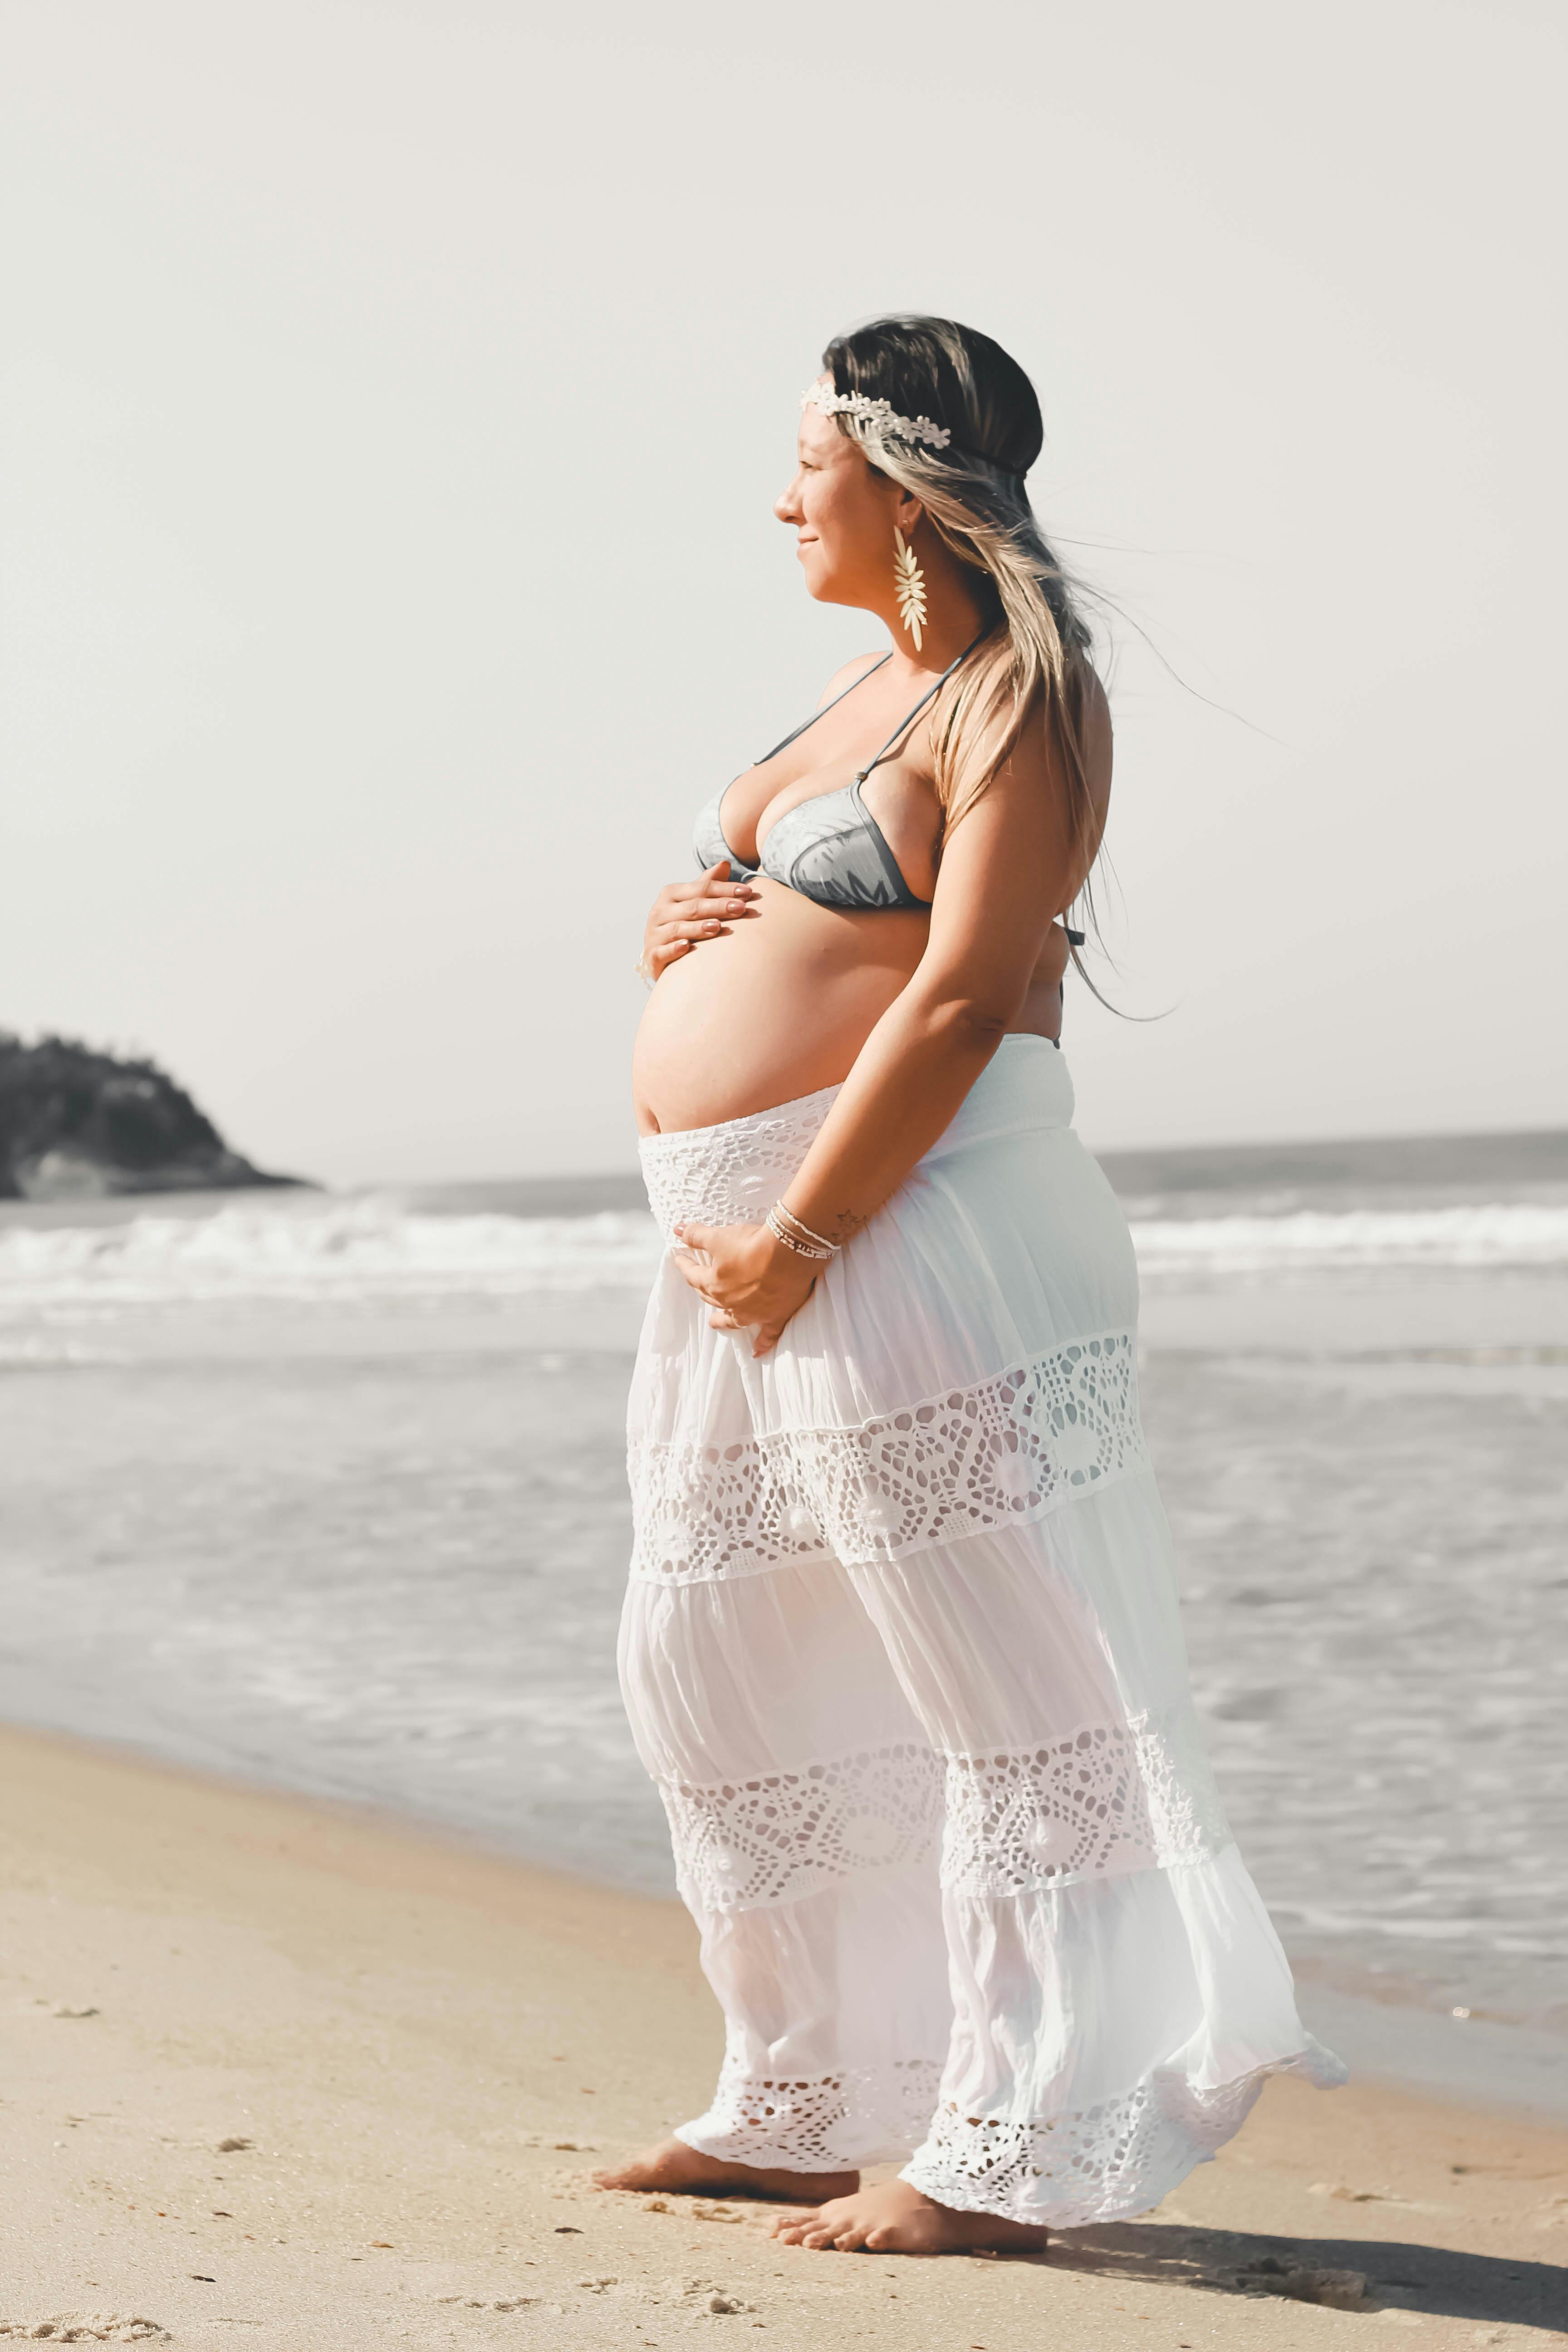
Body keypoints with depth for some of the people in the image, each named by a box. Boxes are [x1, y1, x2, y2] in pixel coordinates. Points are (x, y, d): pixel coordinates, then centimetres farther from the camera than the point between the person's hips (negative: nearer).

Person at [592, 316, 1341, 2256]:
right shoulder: (871, 689, 20)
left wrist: (793, 1242, -20)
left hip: (907, 1223, -11)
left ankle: (1004, 2156, -2)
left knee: (996, 1690, -6)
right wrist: (678, 924, 6)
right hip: (743, 1234, 11)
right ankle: (808, 2108, 25)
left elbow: (959, 1003, -18)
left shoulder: (1016, 702, -9)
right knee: (714, 1673, 14)